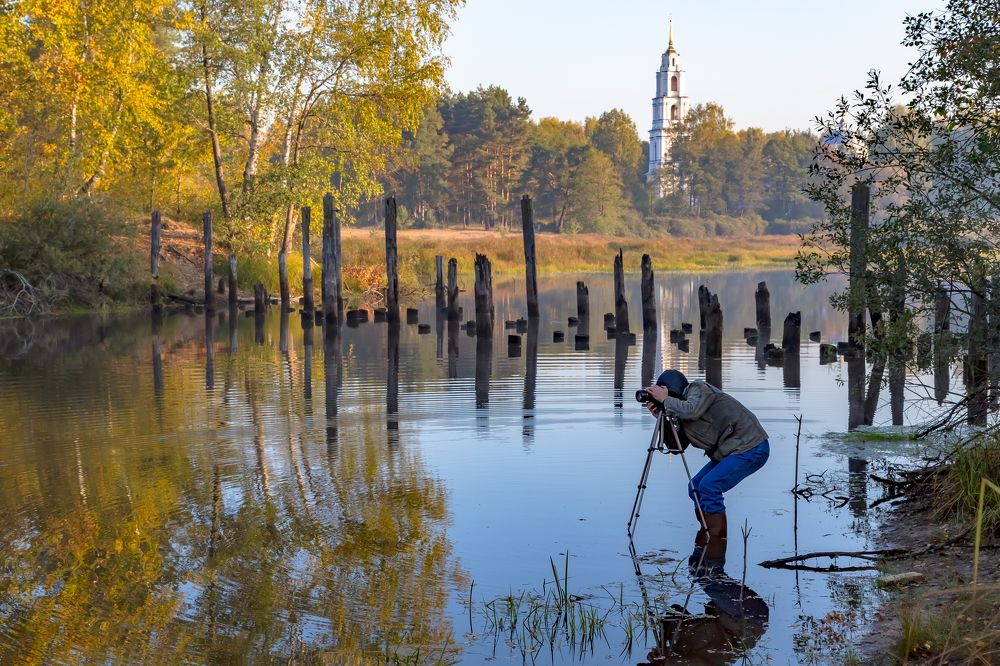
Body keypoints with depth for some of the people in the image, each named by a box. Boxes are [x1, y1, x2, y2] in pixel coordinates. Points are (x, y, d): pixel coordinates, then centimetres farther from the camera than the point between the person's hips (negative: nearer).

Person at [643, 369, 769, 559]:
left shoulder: (699, 389, -10)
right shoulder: (682, 408, 15)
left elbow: (692, 410, -33)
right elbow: (677, 448, 8)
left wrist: (665, 400, -19)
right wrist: (660, 416, 0)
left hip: (751, 448, -10)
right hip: (730, 450, 10)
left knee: (709, 486, -20)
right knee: (695, 488, 7)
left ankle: (715, 555, -14)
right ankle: (705, 545, 15)